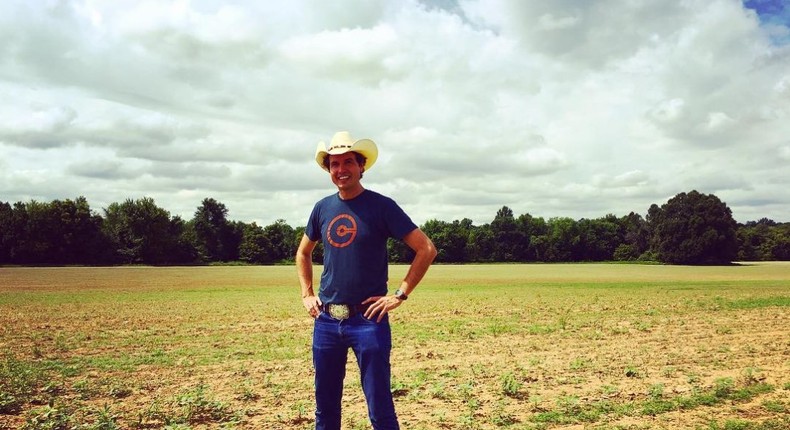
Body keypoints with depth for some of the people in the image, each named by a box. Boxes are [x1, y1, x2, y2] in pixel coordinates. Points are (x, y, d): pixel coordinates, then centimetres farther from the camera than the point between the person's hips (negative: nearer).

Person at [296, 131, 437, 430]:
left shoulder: (381, 206, -6)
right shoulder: (323, 208, 8)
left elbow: (426, 249, -8)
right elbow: (303, 253, 24)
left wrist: (399, 295, -11)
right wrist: (307, 294, 12)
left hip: (368, 319, -5)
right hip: (326, 321, 5)